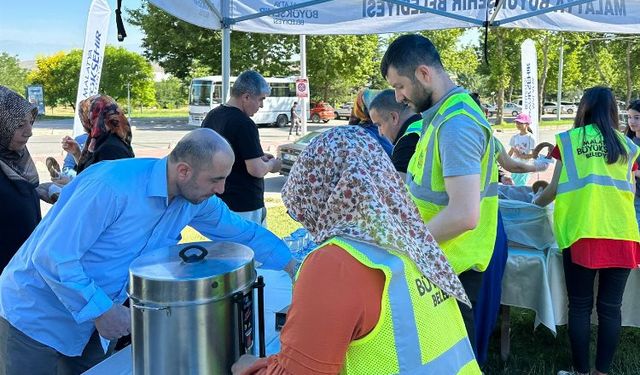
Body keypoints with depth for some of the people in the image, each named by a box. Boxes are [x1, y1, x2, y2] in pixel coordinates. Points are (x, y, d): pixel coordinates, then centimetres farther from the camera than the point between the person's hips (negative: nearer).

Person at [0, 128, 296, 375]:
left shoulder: (196, 198, -8)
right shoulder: (113, 186, -32)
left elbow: (242, 231, 6)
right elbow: (52, 256, -28)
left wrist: (292, 267, 4)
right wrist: (102, 312, -25)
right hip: (35, 318, -6)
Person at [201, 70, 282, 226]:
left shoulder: (211, 116, 7)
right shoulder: (244, 124, -19)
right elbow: (256, 170, -22)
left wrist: (258, 156, 14)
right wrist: (271, 165, -1)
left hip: (216, 200, 9)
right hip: (245, 207, -9)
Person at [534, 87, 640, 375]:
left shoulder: (568, 140, 7)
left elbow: (555, 187, 9)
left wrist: (537, 202, 30)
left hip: (582, 232, -2)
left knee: (580, 306, 7)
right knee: (610, 307, 9)